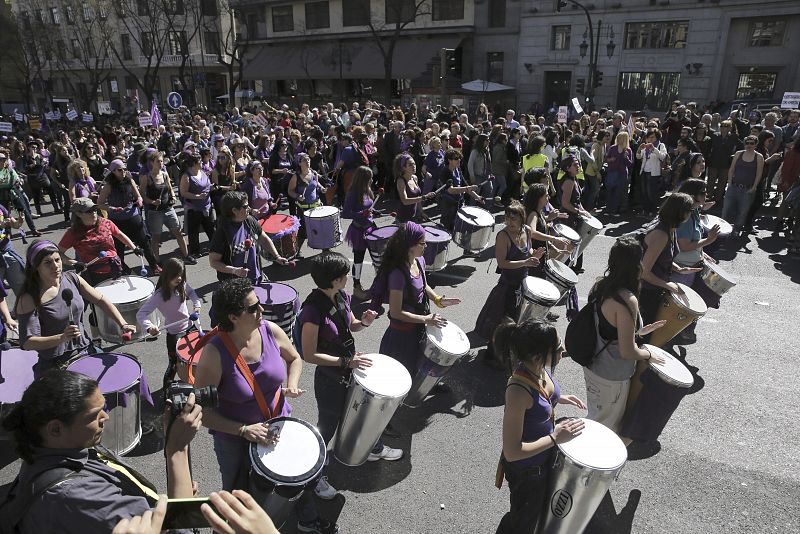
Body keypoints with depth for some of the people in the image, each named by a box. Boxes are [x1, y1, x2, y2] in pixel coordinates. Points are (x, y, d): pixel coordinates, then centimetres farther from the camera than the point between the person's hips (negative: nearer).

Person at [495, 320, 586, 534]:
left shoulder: (540, 368, -15)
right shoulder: (518, 391, -39)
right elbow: (512, 452, -32)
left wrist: (559, 399, -3)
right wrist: (555, 438, -28)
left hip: (545, 457, 8)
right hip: (526, 470, -7)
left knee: (537, 509, 34)